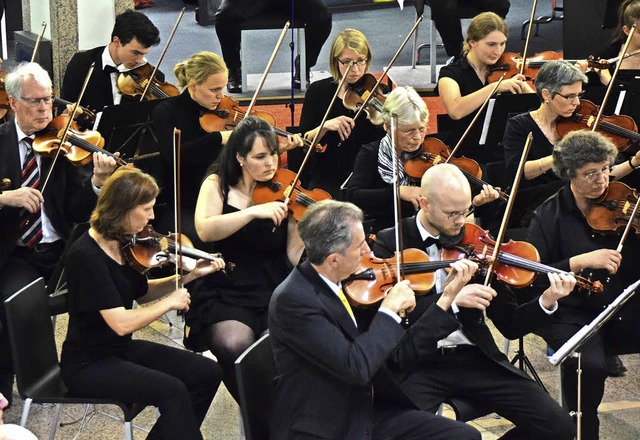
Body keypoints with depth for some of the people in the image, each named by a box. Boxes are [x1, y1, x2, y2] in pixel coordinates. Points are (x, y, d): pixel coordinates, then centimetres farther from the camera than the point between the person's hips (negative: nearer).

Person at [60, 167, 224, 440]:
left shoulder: (124, 244, 1)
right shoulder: (86, 256, -24)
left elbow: (142, 293, 15)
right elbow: (121, 323, -29)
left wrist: (189, 276, 2)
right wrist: (171, 302, -16)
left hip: (123, 350, 9)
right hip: (88, 365, -9)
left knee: (208, 373, 1)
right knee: (171, 390, -28)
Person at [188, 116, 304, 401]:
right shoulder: (218, 185, 4)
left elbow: (296, 256, -1)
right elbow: (205, 230, -15)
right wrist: (254, 211, -25)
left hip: (275, 293, 1)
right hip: (226, 295, -1)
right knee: (234, 345, -31)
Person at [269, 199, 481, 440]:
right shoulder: (292, 300, -21)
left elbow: (402, 349, 8)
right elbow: (356, 367, -27)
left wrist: (448, 296, 5)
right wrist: (390, 309, -16)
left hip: (367, 414, 8)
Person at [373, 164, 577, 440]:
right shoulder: (389, 243, -1)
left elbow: (509, 325, 8)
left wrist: (547, 301, -11)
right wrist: (452, 300, -26)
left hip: (475, 359, 3)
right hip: (419, 365, -3)